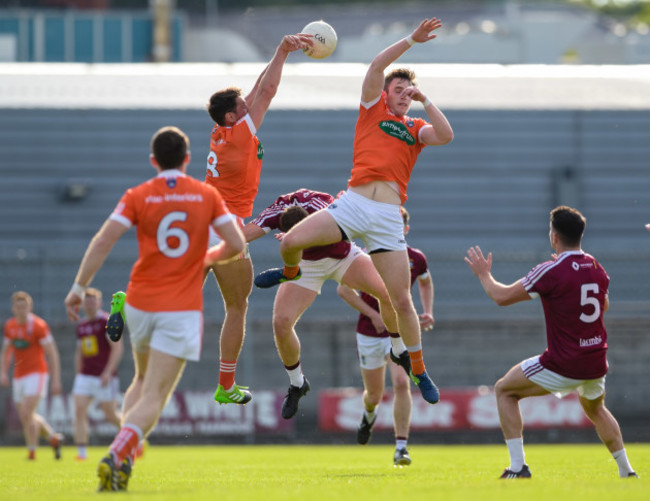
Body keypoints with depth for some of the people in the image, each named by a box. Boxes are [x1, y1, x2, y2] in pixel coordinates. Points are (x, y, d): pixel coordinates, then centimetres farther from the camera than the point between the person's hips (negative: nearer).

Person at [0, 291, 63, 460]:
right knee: (27, 417, 12)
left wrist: (56, 380, -13)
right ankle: (53, 438, 33)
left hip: (36, 373, -7)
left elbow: (52, 353, -10)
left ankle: (32, 451, -6)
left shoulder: (38, 325, -12)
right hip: (19, 376, 7)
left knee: (26, 413, -18)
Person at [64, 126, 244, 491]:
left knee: (143, 380, 25)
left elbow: (103, 241, -10)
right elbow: (236, 245, -1)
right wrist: (210, 257, 20)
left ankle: (124, 458, 10)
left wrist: (79, 288, -6)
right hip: (183, 310, -2)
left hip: (141, 304, 2)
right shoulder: (207, 195, 1)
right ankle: (117, 458, -29)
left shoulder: (138, 196, -1)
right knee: (155, 397, -6)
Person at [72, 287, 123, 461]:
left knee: (111, 415, 0)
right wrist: (78, 374, 20)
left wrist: (108, 372, -21)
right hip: (85, 376, 6)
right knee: (79, 410, -10)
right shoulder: (81, 326, 13)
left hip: (104, 377, -6)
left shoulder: (107, 321, -9)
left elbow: (118, 347, -14)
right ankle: (81, 452, -12)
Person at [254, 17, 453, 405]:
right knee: (291, 241, -18)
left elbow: (446, 136, -2)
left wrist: (425, 100, 3)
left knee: (402, 301, -2)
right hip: (353, 203, -1)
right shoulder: (373, 110, 15)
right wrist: (411, 40, -1)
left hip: (388, 217, 1)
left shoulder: (416, 128, 18)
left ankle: (419, 371, 12)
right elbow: (377, 66, 3)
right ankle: (291, 271, 21)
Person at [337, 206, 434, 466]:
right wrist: (373, 314, -15)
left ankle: (401, 447, -17)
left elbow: (426, 282, 19)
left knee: (401, 383, -21)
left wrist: (428, 312, 4)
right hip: (370, 333, -1)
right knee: (374, 394, 8)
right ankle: (369, 414, 48)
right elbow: (344, 289, -6)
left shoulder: (416, 259, -4)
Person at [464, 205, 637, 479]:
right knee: (595, 408, 34)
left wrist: (483, 274, 12)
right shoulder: (597, 268, 4)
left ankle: (518, 467, 0)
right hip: (596, 363, 6)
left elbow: (502, 297, -9)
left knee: (504, 390, 10)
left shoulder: (551, 271, -15)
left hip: (563, 364, -6)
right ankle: (627, 471, 28)